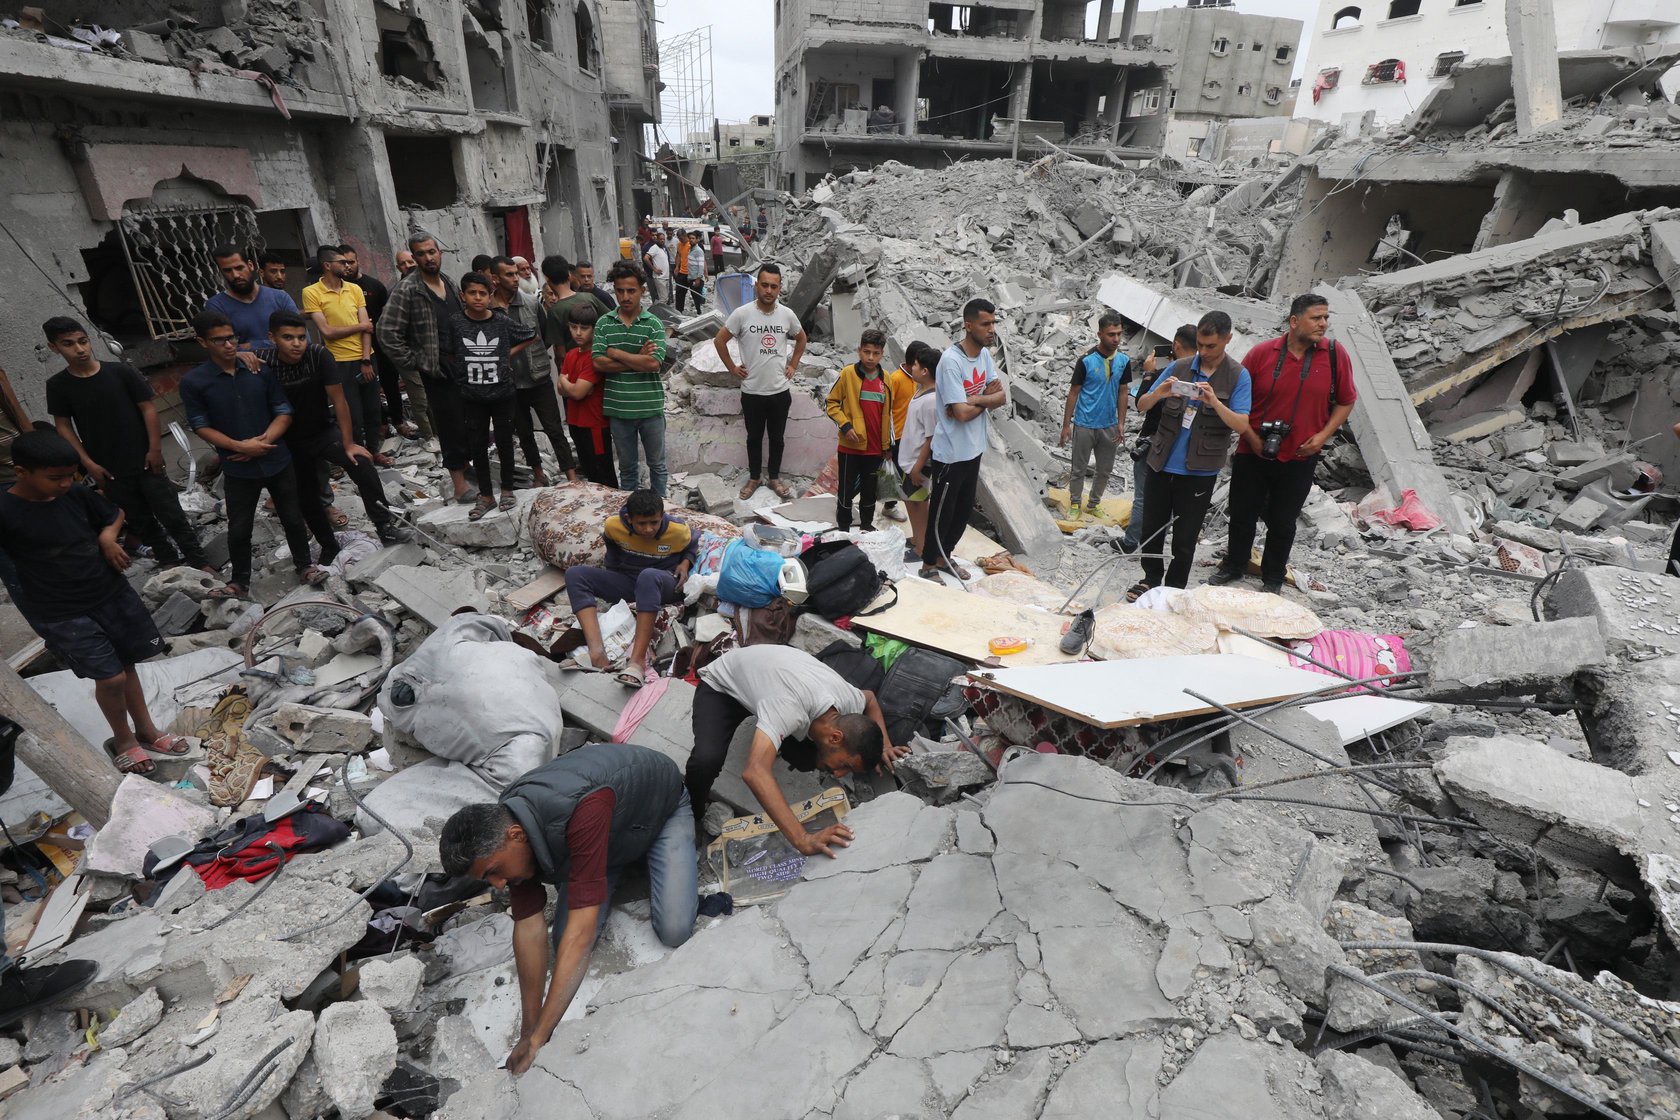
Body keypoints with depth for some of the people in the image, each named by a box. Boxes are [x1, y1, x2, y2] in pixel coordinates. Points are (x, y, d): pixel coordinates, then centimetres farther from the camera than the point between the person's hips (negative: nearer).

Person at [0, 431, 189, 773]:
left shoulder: (76, 495, -3)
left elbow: (113, 514, 15)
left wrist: (107, 536, -4)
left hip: (112, 594, 5)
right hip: (61, 615, -5)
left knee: (127, 663, 15)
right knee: (111, 678, -4)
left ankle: (146, 731, 32)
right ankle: (123, 739, 22)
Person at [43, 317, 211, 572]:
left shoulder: (121, 372, -8)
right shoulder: (57, 385, -3)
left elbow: (147, 408, -3)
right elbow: (63, 426, 2)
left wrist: (155, 449, -7)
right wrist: (88, 463, -4)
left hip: (144, 461, -2)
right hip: (108, 469, 2)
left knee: (172, 515, 2)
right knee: (139, 520, 13)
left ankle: (200, 561, 13)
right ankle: (168, 561, 28)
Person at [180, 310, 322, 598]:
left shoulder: (261, 370, -3)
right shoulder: (193, 382, -7)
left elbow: (284, 411, -2)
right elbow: (201, 426, -6)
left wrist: (263, 441, -16)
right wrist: (240, 446, -19)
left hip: (277, 461, 1)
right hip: (238, 469, -1)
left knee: (293, 518, 12)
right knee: (239, 529, 8)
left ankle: (304, 565, 32)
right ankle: (240, 582, 24)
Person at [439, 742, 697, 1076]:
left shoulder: (582, 810, -46)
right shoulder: (505, 827, -22)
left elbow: (582, 930, -43)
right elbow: (529, 927, -16)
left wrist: (539, 1036, -39)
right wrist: (528, 1031, -14)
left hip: (663, 806, -5)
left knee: (674, 930, -17)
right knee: (564, 940, -5)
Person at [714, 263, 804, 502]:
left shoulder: (787, 314, -3)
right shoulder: (742, 313, -11)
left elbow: (801, 339, 16)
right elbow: (719, 340, -1)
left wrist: (793, 365, 8)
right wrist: (732, 367, -2)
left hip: (780, 390, 2)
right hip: (752, 391, -2)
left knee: (777, 437, 14)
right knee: (754, 437, 13)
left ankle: (775, 477, 30)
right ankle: (754, 478, 30)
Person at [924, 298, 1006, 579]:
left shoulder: (985, 354, 3)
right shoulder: (951, 361, -23)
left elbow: (1002, 396, 0)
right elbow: (962, 413, -27)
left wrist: (974, 400, -18)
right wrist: (987, 401, -9)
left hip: (974, 449, 8)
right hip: (951, 453, -8)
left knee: (964, 509, 20)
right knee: (942, 512, 6)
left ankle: (944, 556, 38)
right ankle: (929, 565, 24)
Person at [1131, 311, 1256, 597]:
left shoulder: (1238, 376, -3)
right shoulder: (1178, 368, 5)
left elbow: (1242, 426, -12)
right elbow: (1142, 405, 5)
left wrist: (1214, 402, -28)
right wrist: (1159, 393, -17)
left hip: (1199, 471, -3)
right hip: (1162, 464, 3)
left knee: (1185, 540, 6)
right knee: (1151, 529, 12)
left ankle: (1174, 591, 21)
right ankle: (1151, 579, 30)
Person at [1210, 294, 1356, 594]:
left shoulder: (1335, 354, -4)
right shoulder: (1262, 352, -7)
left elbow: (1346, 401, 5)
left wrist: (1323, 436, -8)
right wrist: (1250, 435, -7)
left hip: (1299, 458, 0)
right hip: (1253, 453, 0)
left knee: (1282, 522, 11)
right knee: (1242, 514, 12)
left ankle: (1273, 578, 28)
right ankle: (1234, 566, 33)